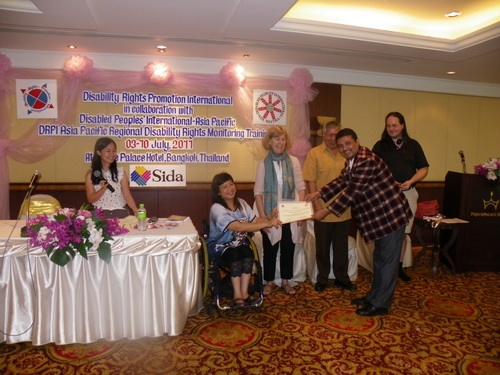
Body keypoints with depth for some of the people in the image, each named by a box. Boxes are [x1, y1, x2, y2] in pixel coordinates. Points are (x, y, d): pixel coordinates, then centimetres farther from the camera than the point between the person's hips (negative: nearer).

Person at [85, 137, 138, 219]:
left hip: (120, 213, 1)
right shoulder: (91, 174, 0)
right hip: (101, 214, -1)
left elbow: (127, 195, -3)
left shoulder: (121, 171, 1)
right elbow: (91, 199, 0)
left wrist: (136, 211, -19)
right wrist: (103, 189, -17)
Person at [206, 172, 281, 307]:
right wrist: (267, 224, -37)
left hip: (239, 243, 5)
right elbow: (239, 227, -32)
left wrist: (269, 218, -24)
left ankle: (244, 293, -16)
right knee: (235, 255, -33)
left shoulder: (241, 203, 3)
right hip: (220, 246, -5)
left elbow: (254, 221, -3)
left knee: (248, 253, -25)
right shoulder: (217, 208, -21)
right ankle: (238, 295, -21)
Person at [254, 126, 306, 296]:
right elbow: (258, 191, -5)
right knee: (270, 250, 10)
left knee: (288, 249, 12)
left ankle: (285, 281, 29)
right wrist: (262, 216, -12)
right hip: (271, 214, -1)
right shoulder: (263, 163, -2)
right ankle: (269, 282, 27)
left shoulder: (293, 161, 1)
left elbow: (301, 187, 2)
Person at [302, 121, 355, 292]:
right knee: (322, 247, 11)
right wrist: (317, 205, -13)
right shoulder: (314, 153, -5)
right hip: (323, 210, -3)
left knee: (342, 246, 15)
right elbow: (310, 181, -8)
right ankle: (322, 278, 27)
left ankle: (342, 278, 31)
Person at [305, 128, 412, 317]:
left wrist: (326, 211, -27)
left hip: (392, 215, -10)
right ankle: (375, 296, 32)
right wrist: (318, 193, 0)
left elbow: (352, 191, -28)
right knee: (380, 258, 19)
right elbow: (341, 180, 12)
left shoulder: (367, 161, -25)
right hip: (380, 215, 10)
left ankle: (380, 304, 11)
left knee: (387, 259, 1)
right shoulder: (352, 160, 7)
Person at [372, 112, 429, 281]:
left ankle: (399, 266, 21)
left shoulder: (413, 145, 7)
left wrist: (410, 182, -9)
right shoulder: (380, 145, 2)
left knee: (404, 232, 9)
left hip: (408, 193, 3)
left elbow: (423, 169, 8)